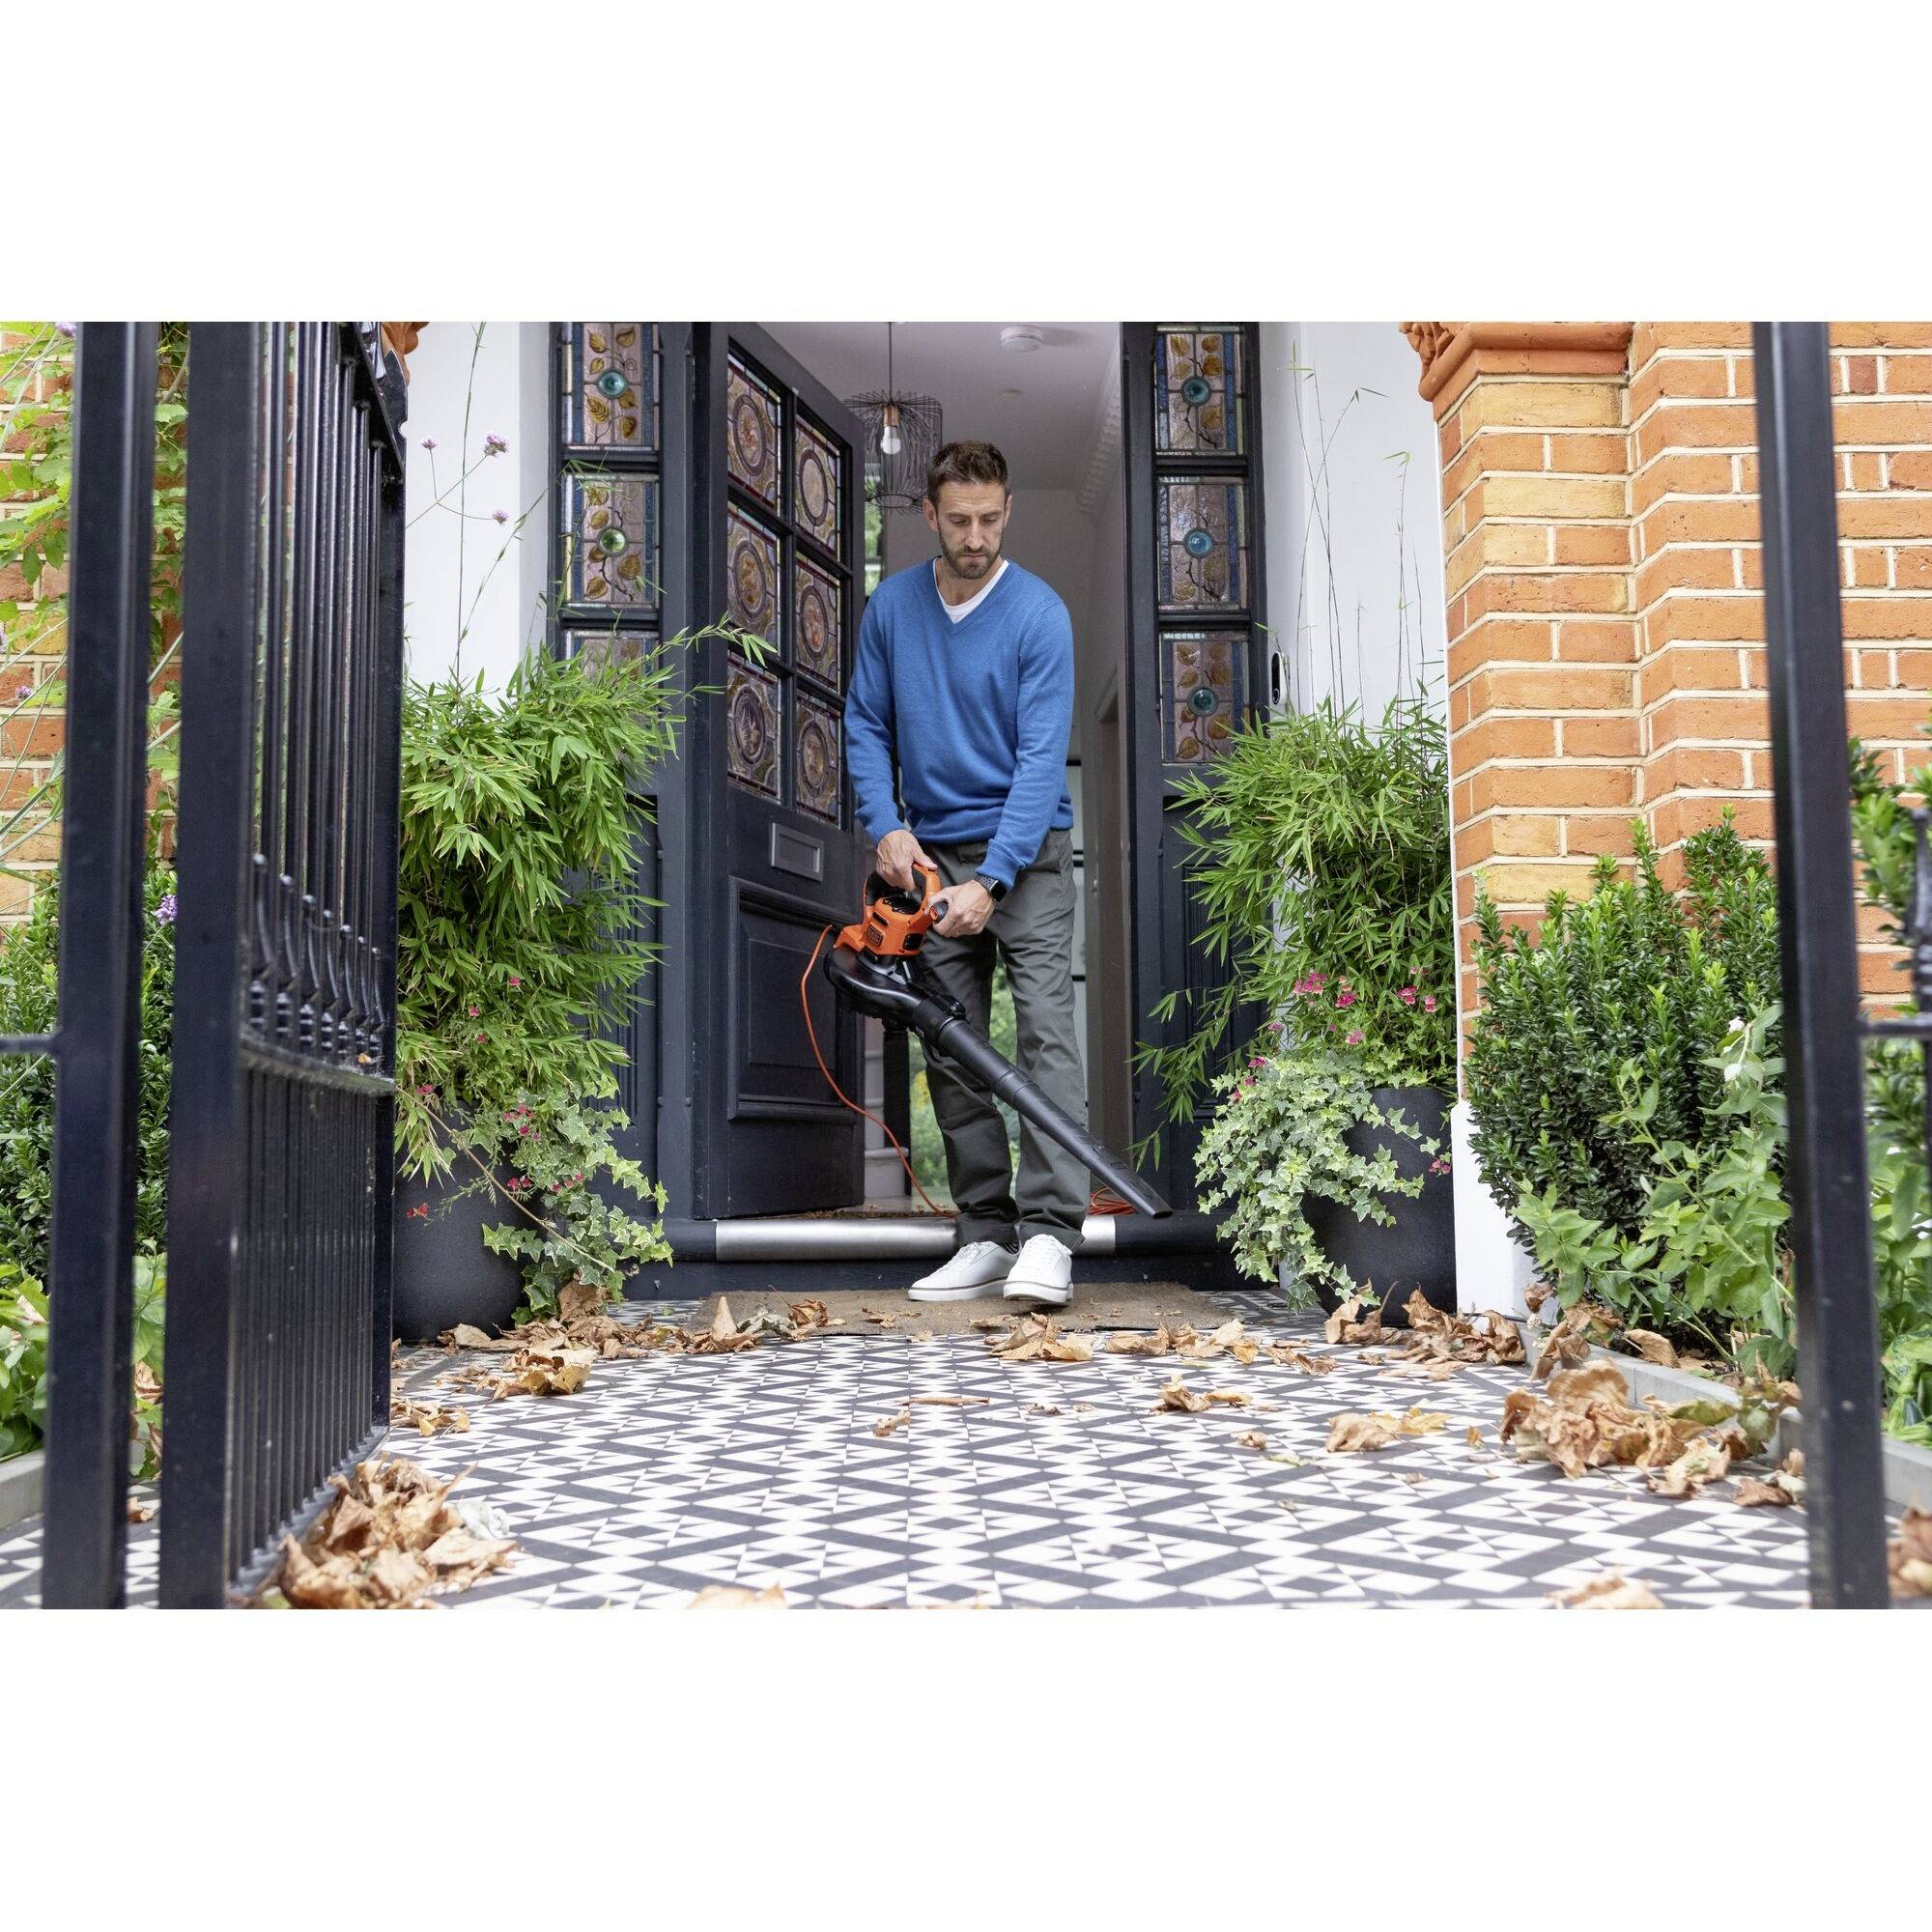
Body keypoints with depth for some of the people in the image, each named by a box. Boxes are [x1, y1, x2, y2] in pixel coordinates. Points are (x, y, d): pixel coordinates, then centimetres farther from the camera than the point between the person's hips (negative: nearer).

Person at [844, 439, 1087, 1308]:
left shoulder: (1039, 615, -10)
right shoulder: (891, 606, 5)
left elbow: (1042, 759, -16)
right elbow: (865, 726, 11)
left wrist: (991, 881, -23)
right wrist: (886, 825, -5)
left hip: (1025, 850, -4)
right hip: (931, 853, 5)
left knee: (1046, 1030, -15)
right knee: (952, 1048, 4)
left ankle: (1050, 1233, -17)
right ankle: (986, 1235, 11)